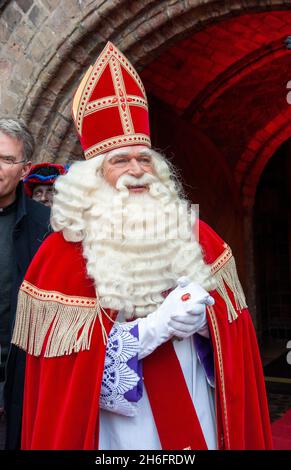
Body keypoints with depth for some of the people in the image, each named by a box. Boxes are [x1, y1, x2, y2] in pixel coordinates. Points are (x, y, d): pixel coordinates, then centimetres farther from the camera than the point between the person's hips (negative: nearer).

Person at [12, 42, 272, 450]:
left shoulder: (193, 232, -1)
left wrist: (200, 317, -19)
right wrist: (157, 325, -24)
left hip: (197, 415, 4)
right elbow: (68, 361, -15)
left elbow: (230, 324, 3)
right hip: (123, 427, -3)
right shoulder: (64, 253, -12)